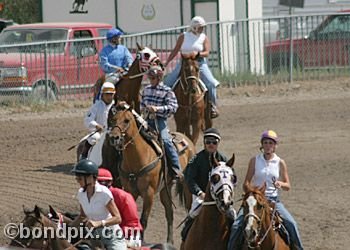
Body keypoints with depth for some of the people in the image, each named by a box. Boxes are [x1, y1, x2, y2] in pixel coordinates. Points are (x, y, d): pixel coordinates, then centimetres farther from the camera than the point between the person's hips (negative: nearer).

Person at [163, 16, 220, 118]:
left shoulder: (204, 38, 2)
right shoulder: (183, 36, 4)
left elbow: (207, 53, -9)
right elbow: (175, 51, 6)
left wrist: (197, 54, -29)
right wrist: (166, 63, 2)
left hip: (199, 63, -1)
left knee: (211, 83, -19)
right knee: (168, 82, -6)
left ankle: (213, 107, -7)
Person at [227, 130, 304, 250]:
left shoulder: (280, 163, 4)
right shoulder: (254, 161, 3)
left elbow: (288, 186, 6)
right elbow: (246, 183, 5)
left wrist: (280, 184, -16)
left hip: (274, 199, 0)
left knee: (291, 223, -19)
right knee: (236, 226, -18)